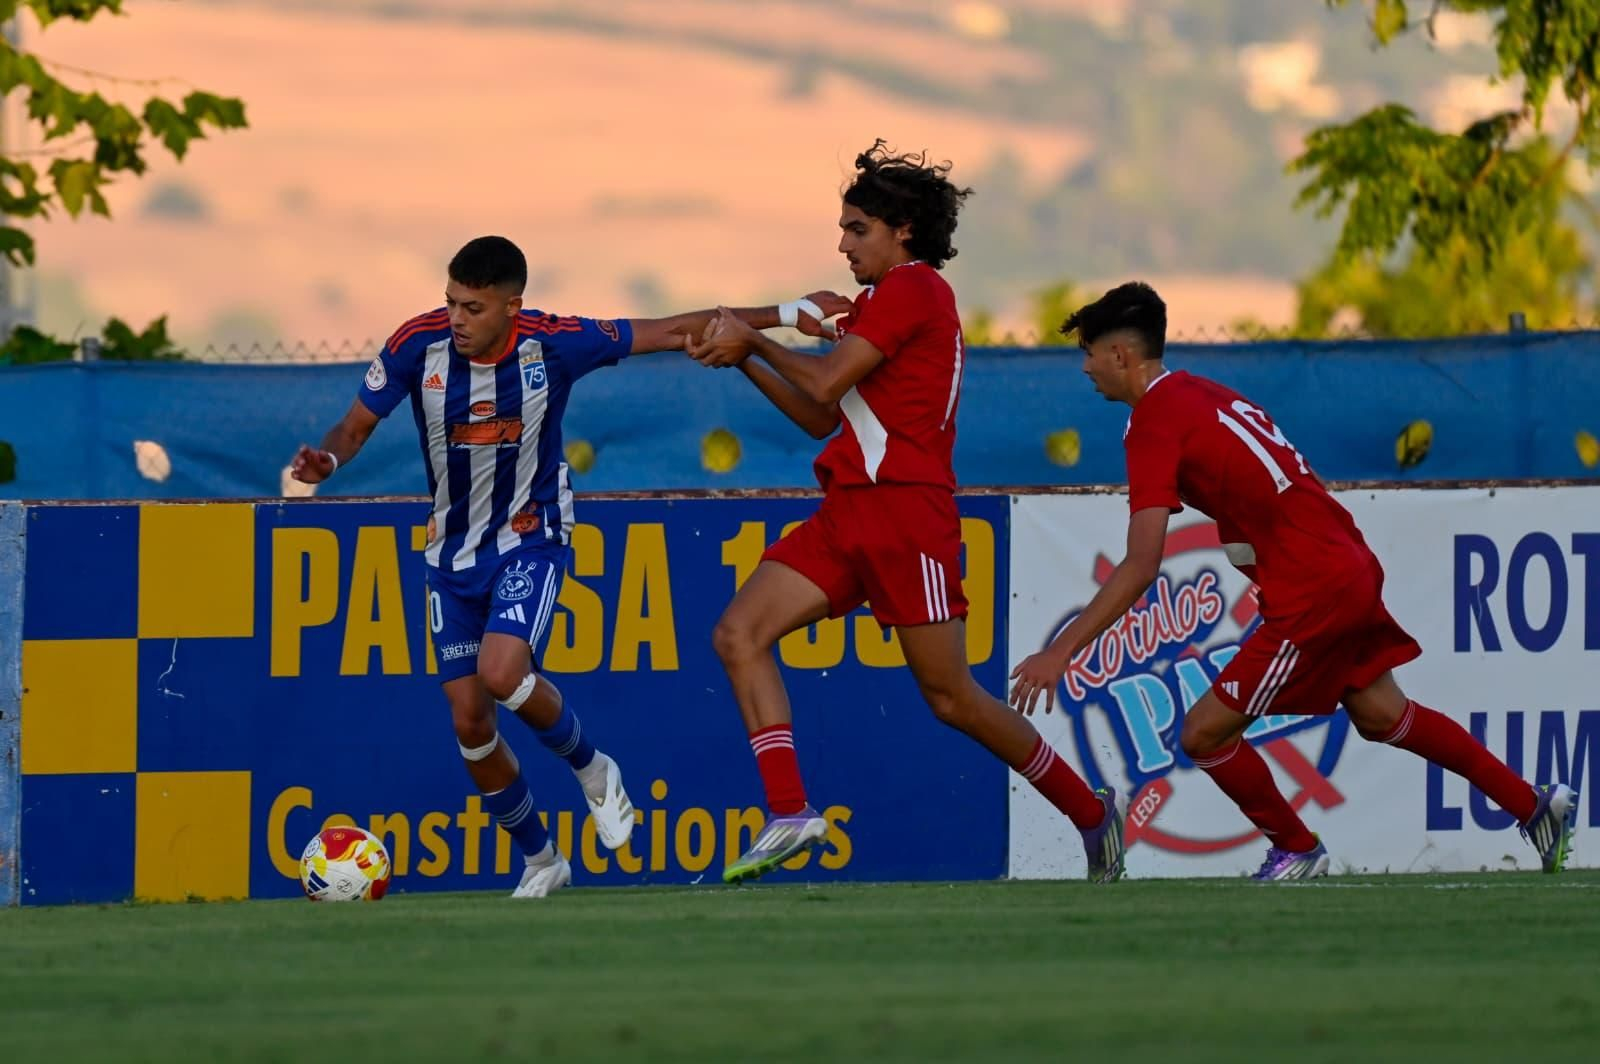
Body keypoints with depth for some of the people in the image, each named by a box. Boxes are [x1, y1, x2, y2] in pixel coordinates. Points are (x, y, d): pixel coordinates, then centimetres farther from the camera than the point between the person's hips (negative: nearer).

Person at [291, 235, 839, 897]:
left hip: (531, 539, -3)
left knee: (501, 672, -28)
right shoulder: (418, 345, -16)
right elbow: (357, 426, -3)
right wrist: (326, 460, -27)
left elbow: (671, 333, -7)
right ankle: (539, 859, 21)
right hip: (453, 552, 3)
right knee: (469, 721, -1)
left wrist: (783, 314, -4)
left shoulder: (554, 344, -19)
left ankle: (591, 768, 2)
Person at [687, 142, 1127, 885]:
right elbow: (822, 418, 21)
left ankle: (1091, 813, 11)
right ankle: (788, 811, -15)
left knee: (950, 696, -4)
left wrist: (755, 341, 2)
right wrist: (745, 362, 13)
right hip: (848, 511, 10)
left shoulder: (913, 289, -8)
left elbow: (826, 384, -13)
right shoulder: (880, 304, 22)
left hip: (903, 509, -10)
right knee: (739, 635, -7)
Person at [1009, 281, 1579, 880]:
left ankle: (1297, 850, 16)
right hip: (1352, 566, 9)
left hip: (1311, 593, -9)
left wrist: (1060, 652, -20)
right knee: (1379, 714, 24)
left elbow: (1139, 568, -21)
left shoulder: (1153, 423, -14)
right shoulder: (1202, 394, 13)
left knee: (1205, 734, -2)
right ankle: (1535, 806, 32)